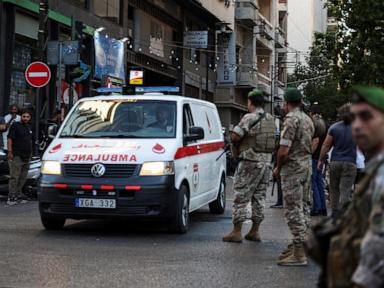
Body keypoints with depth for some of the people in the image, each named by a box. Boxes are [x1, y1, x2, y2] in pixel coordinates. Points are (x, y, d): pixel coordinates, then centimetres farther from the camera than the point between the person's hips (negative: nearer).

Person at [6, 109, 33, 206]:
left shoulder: (29, 128, 17)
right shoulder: (15, 125, -5)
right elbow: (10, 139, -11)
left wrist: (30, 153, 20)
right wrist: (10, 152, -18)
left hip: (26, 157, 7)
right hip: (16, 156, -7)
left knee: (22, 178, 9)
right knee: (14, 177, -9)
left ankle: (18, 196, 15)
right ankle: (11, 197, -9)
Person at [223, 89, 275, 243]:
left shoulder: (249, 118, -13)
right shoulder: (271, 119, 10)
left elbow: (234, 137, -18)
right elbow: (272, 139, 14)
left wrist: (242, 139, 4)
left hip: (250, 162, -7)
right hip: (266, 162, 7)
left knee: (241, 197, -2)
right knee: (259, 197, 12)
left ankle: (236, 232, -2)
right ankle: (254, 232, 16)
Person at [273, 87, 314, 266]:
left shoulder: (291, 120, -16)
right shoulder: (308, 120, 12)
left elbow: (283, 151, -20)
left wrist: (278, 168, -6)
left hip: (292, 168, -9)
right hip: (307, 165, 9)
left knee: (294, 209, -7)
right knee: (304, 207, 14)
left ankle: (299, 254, -8)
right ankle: (299, 244, 24)